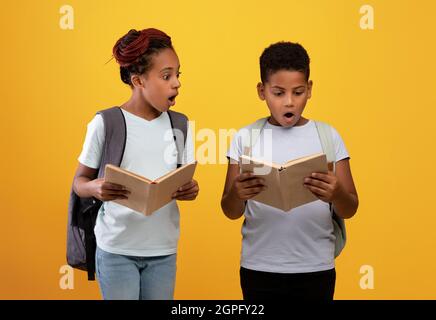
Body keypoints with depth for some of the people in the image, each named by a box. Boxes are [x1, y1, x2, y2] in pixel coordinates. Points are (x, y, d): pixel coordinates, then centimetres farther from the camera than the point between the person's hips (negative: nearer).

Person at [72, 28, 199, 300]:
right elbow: (80, 181, -2)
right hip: (116, 249, -3)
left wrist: (190, 190, -17)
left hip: (164, 248, 4)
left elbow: (186, 181, 7)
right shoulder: (105, 123, -9)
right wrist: (95, 188, -25)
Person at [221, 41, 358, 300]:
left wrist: (336, 194, -21)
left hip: (315, 268, 0)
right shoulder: (246, 137, -1)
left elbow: (349, 210, 1)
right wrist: (237, 194, -21)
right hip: (259, 268, 0)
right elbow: (231, 212, 2)